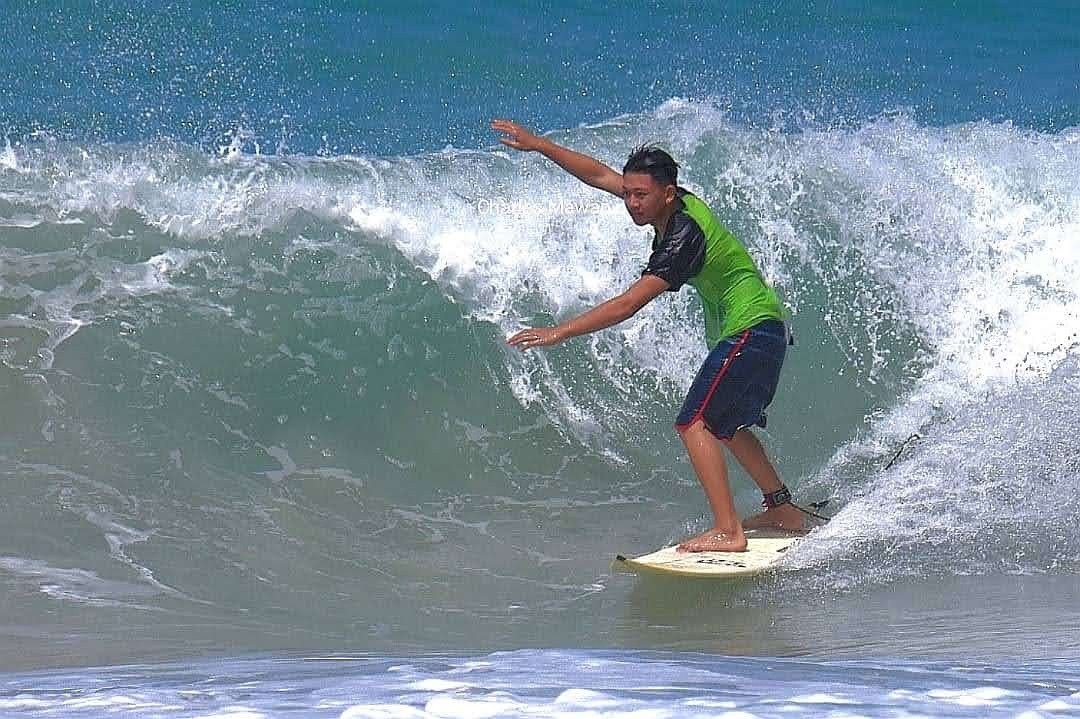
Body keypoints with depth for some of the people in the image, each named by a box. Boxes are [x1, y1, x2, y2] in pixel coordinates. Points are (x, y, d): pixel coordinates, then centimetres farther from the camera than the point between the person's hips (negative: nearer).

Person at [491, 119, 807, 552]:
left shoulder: (683, 237, -25)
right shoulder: (676, 204, 2)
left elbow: (628, 305, -30)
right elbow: (599, 175, 11)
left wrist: (561, 332, -30)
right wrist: (538, 145, 6)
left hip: (749, 333, -11)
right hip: (763, 334, 11)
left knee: (695, 424, -17)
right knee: (725, 425, 24)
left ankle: (727, 532, -25)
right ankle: (783, 511, 32)